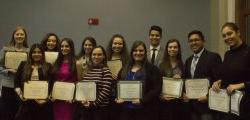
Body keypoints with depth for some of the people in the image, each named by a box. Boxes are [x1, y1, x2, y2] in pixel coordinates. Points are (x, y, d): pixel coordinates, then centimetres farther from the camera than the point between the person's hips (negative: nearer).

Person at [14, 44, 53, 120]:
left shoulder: (48, 66, 6)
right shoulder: (23, 65, 10)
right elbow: (16, 80, 8)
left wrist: (50, 95, -9)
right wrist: (20, 94, -3)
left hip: (43, 102, -1)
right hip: (27, 101, 1)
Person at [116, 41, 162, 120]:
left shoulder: (152, 69, 0)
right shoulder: (124, 69, 15)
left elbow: (157, 89, -8)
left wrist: (142, 100, -18)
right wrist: (118, 98, -2)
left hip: (145, 111, -4)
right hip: (126, 110, 4)